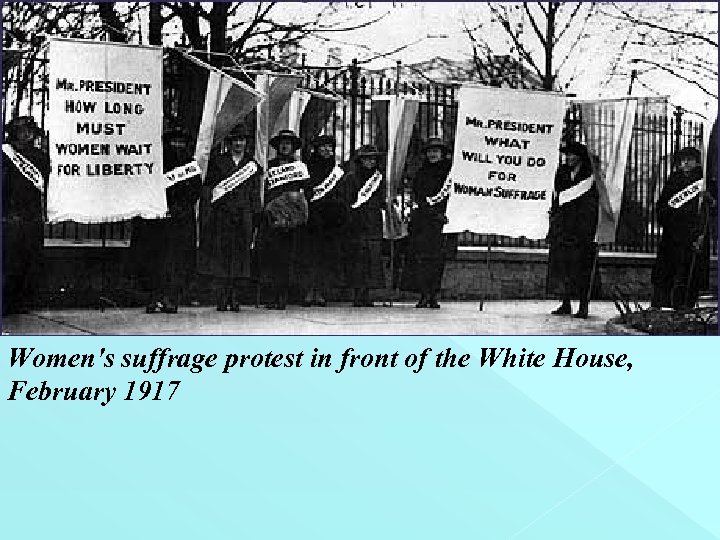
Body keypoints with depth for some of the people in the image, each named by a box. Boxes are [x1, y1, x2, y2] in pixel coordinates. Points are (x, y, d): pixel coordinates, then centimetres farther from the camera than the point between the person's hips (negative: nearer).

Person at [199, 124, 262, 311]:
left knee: (240, 259, -2)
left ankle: (235, 299, 2)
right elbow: (207, 187, 7)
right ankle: (221, 300, -3)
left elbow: (255, 196, 13)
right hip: (221, 217, -1)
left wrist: (255, 222, 6)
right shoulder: (217, 161, 10)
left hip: (243, 217, 1)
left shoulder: (252, 165, 14)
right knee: (219, 258, -5)